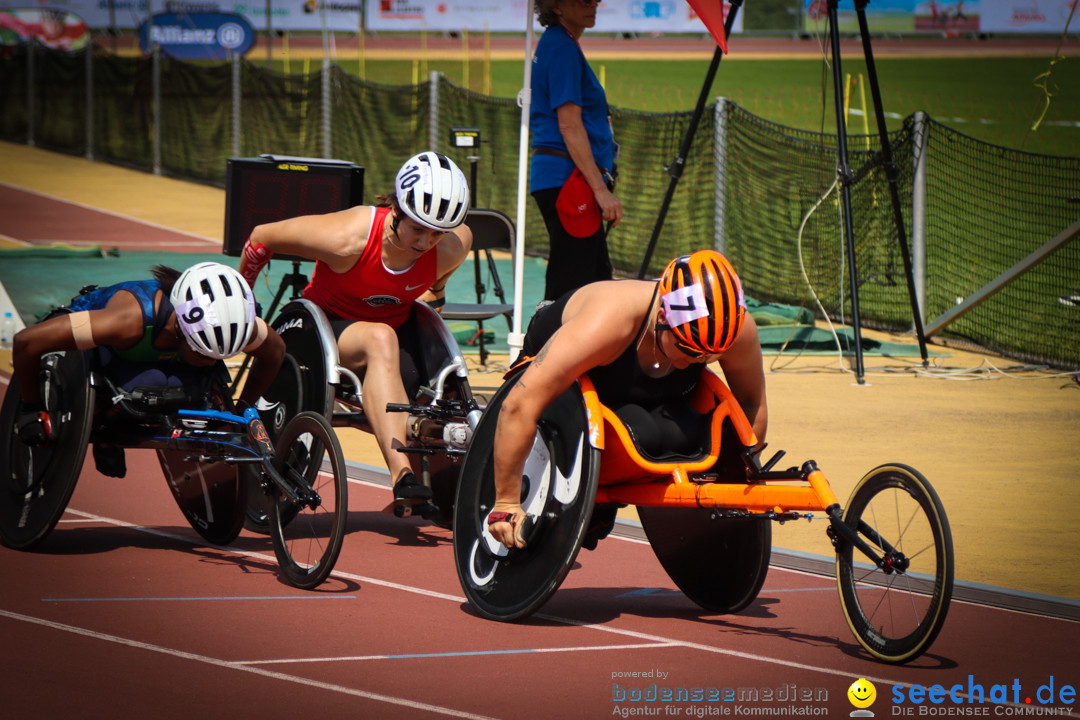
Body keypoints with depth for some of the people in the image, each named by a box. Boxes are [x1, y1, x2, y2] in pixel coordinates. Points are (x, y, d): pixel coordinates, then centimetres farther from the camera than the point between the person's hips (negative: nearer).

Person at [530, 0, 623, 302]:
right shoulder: (562, 48, -13)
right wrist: (601, 189, -21)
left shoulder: (553, 44, 18)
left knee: (597, 280, 13)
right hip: (567, 179, -11)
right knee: (570, 288, -11)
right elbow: (569, 125, -19)